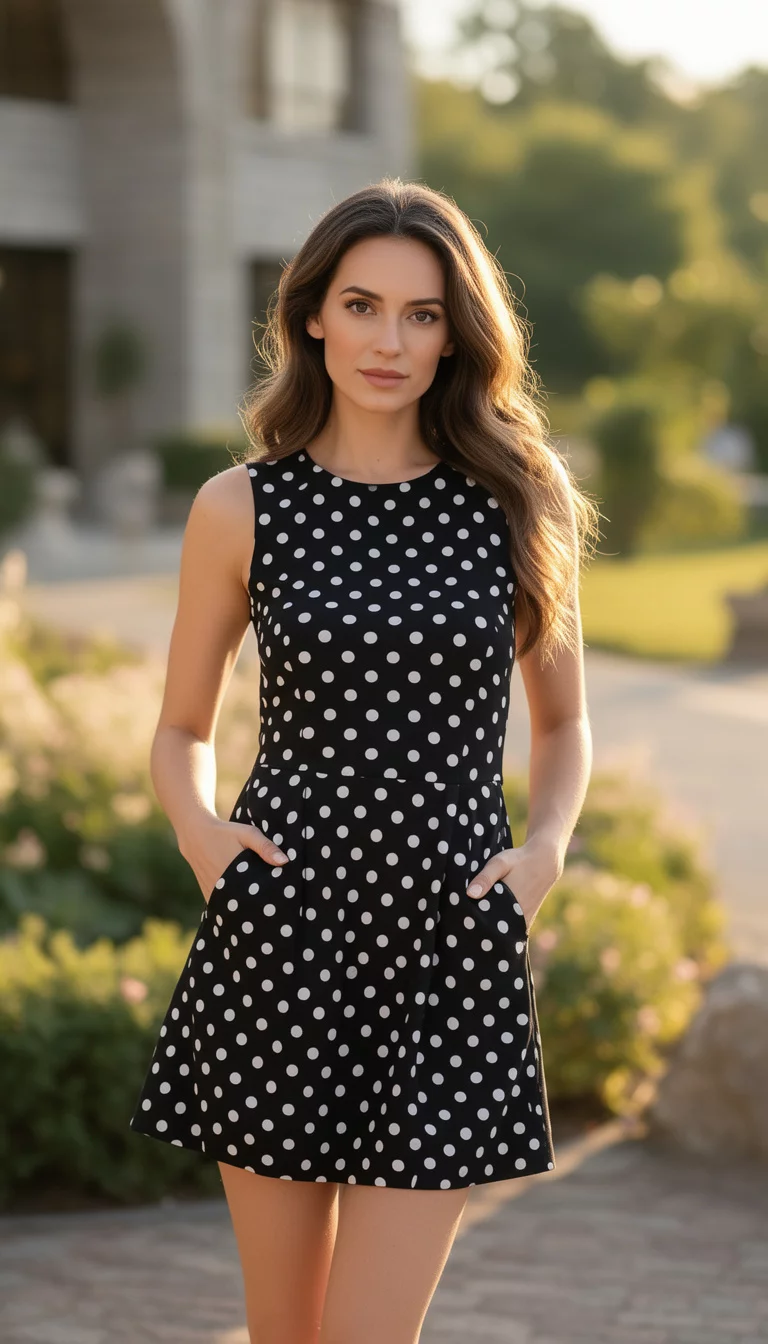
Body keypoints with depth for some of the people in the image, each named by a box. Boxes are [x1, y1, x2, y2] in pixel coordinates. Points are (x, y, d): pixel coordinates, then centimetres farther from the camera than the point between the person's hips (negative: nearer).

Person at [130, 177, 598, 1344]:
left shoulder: (517, 500, 4)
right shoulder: (241, 508, 2)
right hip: (280, 934, 0)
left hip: (451, 943, 0)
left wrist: (546, 844, -3)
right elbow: (182, 731, 13)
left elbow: (564, 724, 15)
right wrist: (199, 830, -7)